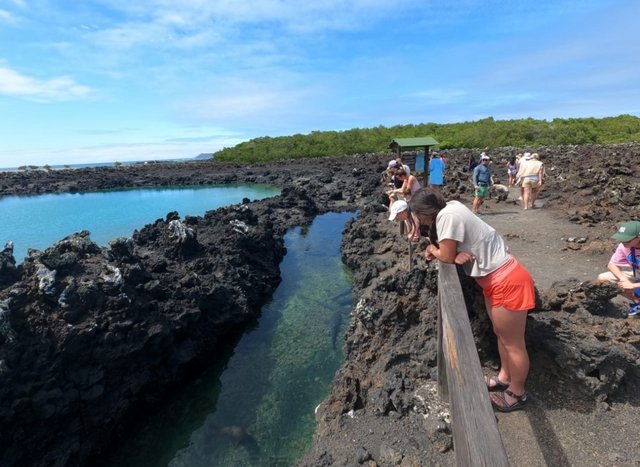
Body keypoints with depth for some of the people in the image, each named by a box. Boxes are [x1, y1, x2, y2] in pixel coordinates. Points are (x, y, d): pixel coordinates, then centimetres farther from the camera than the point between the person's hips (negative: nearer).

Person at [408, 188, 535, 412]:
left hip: (507, 281, -9)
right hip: (495, 279, 10)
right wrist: (457, 254, -13)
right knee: (500, 334, 24)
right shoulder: (451, 208, 3)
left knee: (513, 343, 10)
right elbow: (451, 252, 8)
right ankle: (504, 377, 44)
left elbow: (446, 256, -17)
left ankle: (517, 394, 30)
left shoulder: (448, 215, -25)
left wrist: (432, 249, 2)